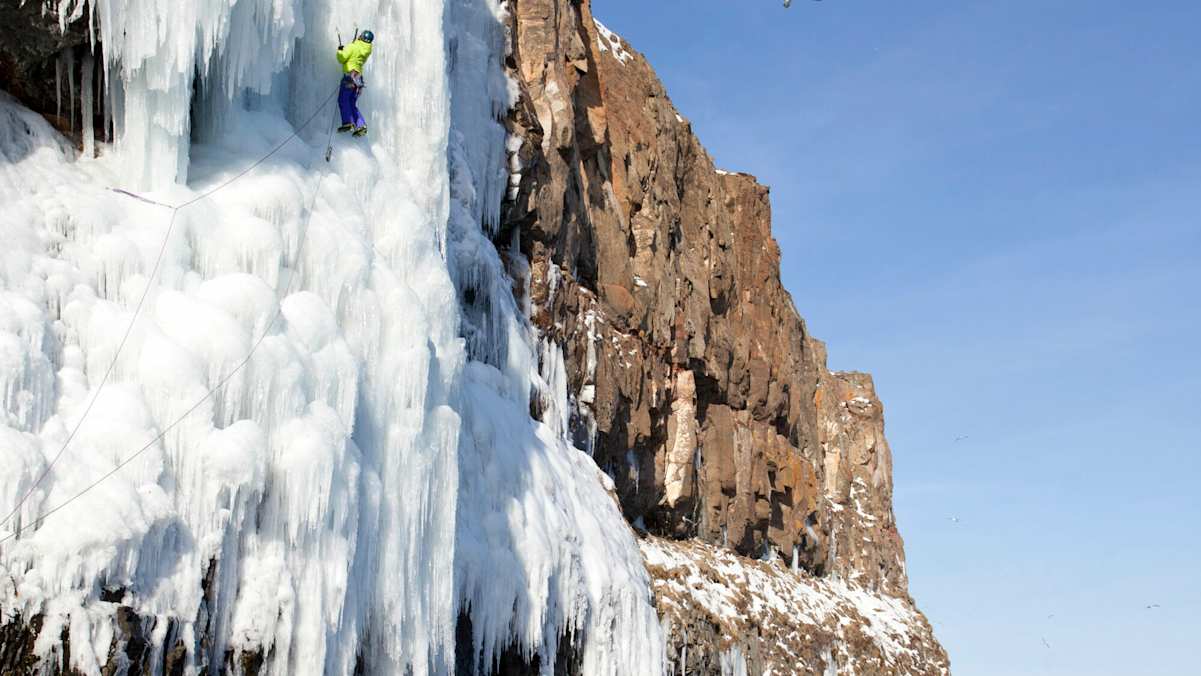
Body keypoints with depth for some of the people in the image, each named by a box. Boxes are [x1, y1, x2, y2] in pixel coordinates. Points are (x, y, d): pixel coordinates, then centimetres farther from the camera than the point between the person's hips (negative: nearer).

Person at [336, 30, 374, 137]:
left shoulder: (353, 47, -9)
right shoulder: (367, 51, 12)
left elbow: (342, 59, -9)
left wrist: (340, 51, 10)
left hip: (349, 75, -7)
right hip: (358, 77, 7)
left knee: (343, 100, -7)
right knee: (353, 104, 10)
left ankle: (348, 122, -20)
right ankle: (361, 125, -2)